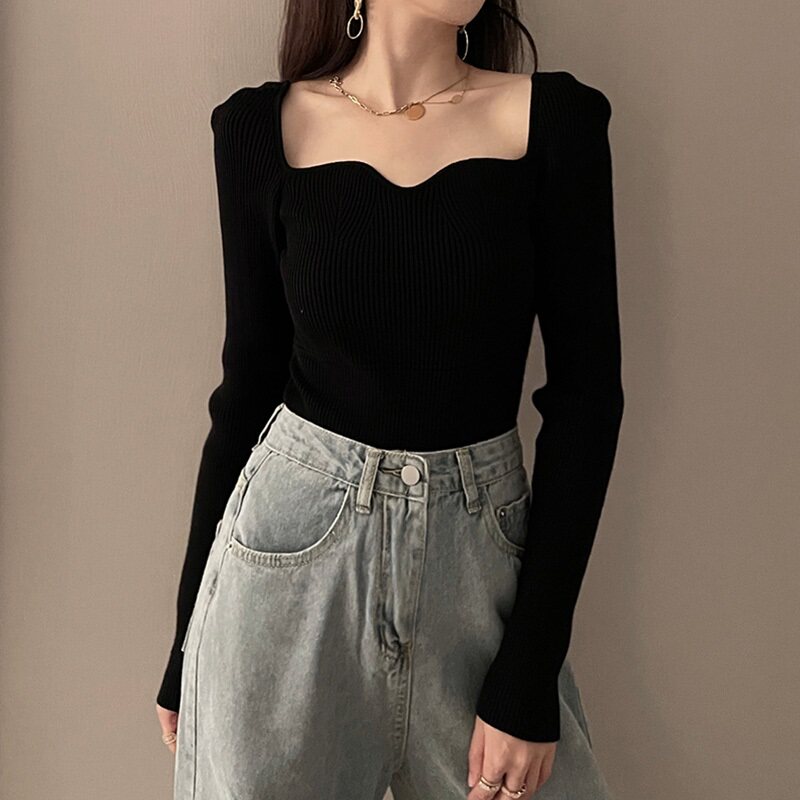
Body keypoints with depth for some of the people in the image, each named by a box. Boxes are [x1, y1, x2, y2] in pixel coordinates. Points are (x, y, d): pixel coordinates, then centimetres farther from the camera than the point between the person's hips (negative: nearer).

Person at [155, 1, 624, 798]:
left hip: (479, 548, 0)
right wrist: (188, 632, 7)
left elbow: (587, 390, -5)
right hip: (292, 552, 1)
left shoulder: (553, 119, -4)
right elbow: (249, 376, 3)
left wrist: (528, 675, -9)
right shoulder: (262, 125, -2)